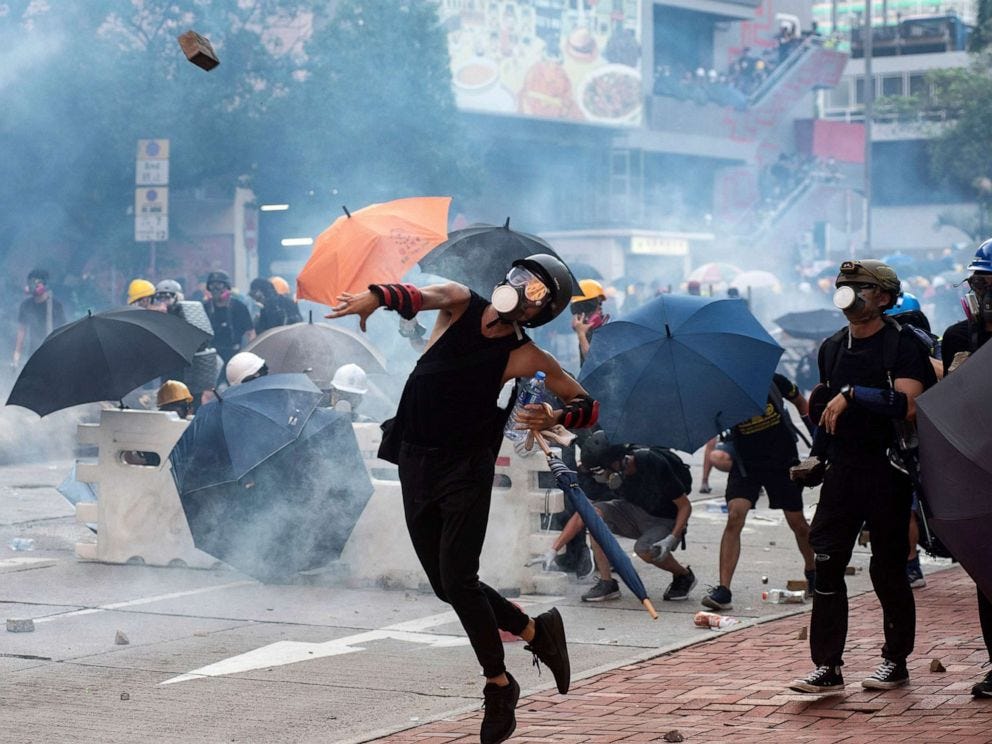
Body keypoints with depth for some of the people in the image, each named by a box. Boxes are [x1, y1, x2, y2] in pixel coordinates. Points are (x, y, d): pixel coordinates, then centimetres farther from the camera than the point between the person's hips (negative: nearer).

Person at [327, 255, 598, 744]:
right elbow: (418, 297, -24)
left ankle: (498, 686, 4)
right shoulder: (460, 305, -1)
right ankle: (536, 631, 29)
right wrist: (375, 296, -46)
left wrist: (553, 418, -22)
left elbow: (588, 407, -1)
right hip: (415, 463, 4)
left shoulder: (527, 358, -7)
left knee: (457, 582, -13)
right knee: (447, 586, 9)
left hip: (466, 470, -4)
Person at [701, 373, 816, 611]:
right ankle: (723, 590, -21)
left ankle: (812, 572, 39)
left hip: (783, 460, 1)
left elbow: (800, 402, 6)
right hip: (745, 464, -1)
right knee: (734, 517, -20)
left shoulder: (772, 382, -12)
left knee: (797, 522, 10)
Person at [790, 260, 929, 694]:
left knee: (887, 569, 3)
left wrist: (852, 394, -23)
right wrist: (820, 456, 20)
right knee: (826, 563, -2)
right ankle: (827, 666, 2)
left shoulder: (902, 344, -7)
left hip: (887, 470, -5)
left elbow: (908, 406, -20)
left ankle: (896, 661, 17)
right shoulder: (832, 348, 13)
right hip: (842, 470, 6)